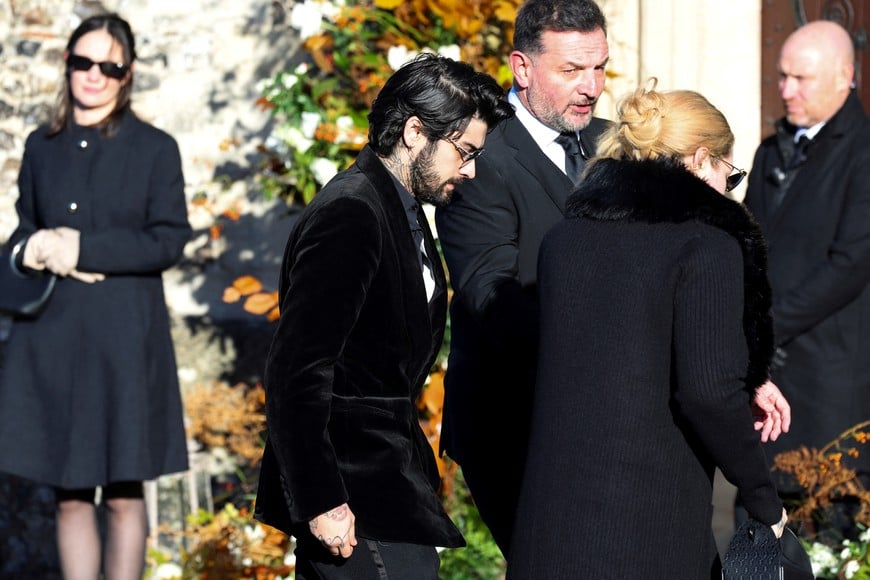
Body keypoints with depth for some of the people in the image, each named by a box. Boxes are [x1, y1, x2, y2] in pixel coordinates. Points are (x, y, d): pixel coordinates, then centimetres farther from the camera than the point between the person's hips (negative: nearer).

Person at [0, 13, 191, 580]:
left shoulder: (155, 149, 1)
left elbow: (169, 240, -5)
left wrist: (82, 249, -13)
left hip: (125, 339, -3)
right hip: (52, 339, 3)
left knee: (123, 493, 0)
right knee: (70, 494, 4)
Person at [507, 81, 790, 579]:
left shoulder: (565, 237, 11)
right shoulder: (707, 243, -9)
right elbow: (708, 389, -16)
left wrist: (744, 385, 25)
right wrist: (765, 501, -4)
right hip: (651, 529, -6)